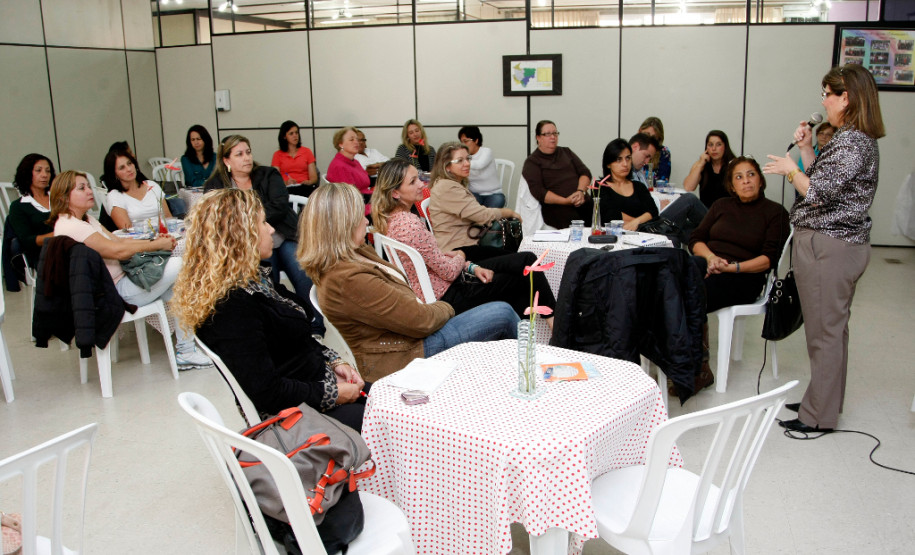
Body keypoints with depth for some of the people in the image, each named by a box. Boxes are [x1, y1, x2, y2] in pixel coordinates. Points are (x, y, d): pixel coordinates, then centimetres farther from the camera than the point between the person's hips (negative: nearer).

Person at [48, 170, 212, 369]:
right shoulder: (70, 226, -19)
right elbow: (118, 251, -22)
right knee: (180, 266, -12)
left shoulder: (86, 219, 16)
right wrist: (156, 245, -12)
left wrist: (153, 241, -3)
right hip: (116, 292, -11)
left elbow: (118, 240, 12)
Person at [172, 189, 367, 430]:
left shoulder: (256, 278, 8)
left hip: (318, 381, 10)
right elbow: (266, 393, -26)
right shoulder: (232, 305, -24)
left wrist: (334, 362, 3)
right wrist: (332, 394, -16)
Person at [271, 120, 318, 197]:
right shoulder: (277, 155, 18)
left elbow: (314, 177, 12)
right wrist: (286, 183, -17)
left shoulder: (306, 151, 21)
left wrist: (309, 182, -13)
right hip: (287, 189, -1)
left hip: (304, 188, 1)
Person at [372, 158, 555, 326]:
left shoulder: (391, 219, 3)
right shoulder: (410, 224, -28)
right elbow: (449, 271, -21)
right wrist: (460, 255, 1)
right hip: (446, 297, -9)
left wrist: (471, 267, -1)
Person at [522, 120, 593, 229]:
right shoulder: (532, 162, 7)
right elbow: (538, 192, -5)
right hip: (558, 208, -5)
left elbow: (585, 172, 16)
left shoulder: (566, 152, 25)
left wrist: (581, 191, -6)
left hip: (583, 203, 5)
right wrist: (565, 201, -15)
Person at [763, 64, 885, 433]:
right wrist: (807, 150, 8)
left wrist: (791, 170, -9)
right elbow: (824, 182, 14)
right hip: (842, 244, 11)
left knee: (824, 332, -2)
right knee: (831, 327, 18)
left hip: (828, 247, -11)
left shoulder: (852, 142, -18)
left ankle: (819, 416, 9)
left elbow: (819, 192, -23)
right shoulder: (853, 139, 15)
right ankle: (825, 401, 31)